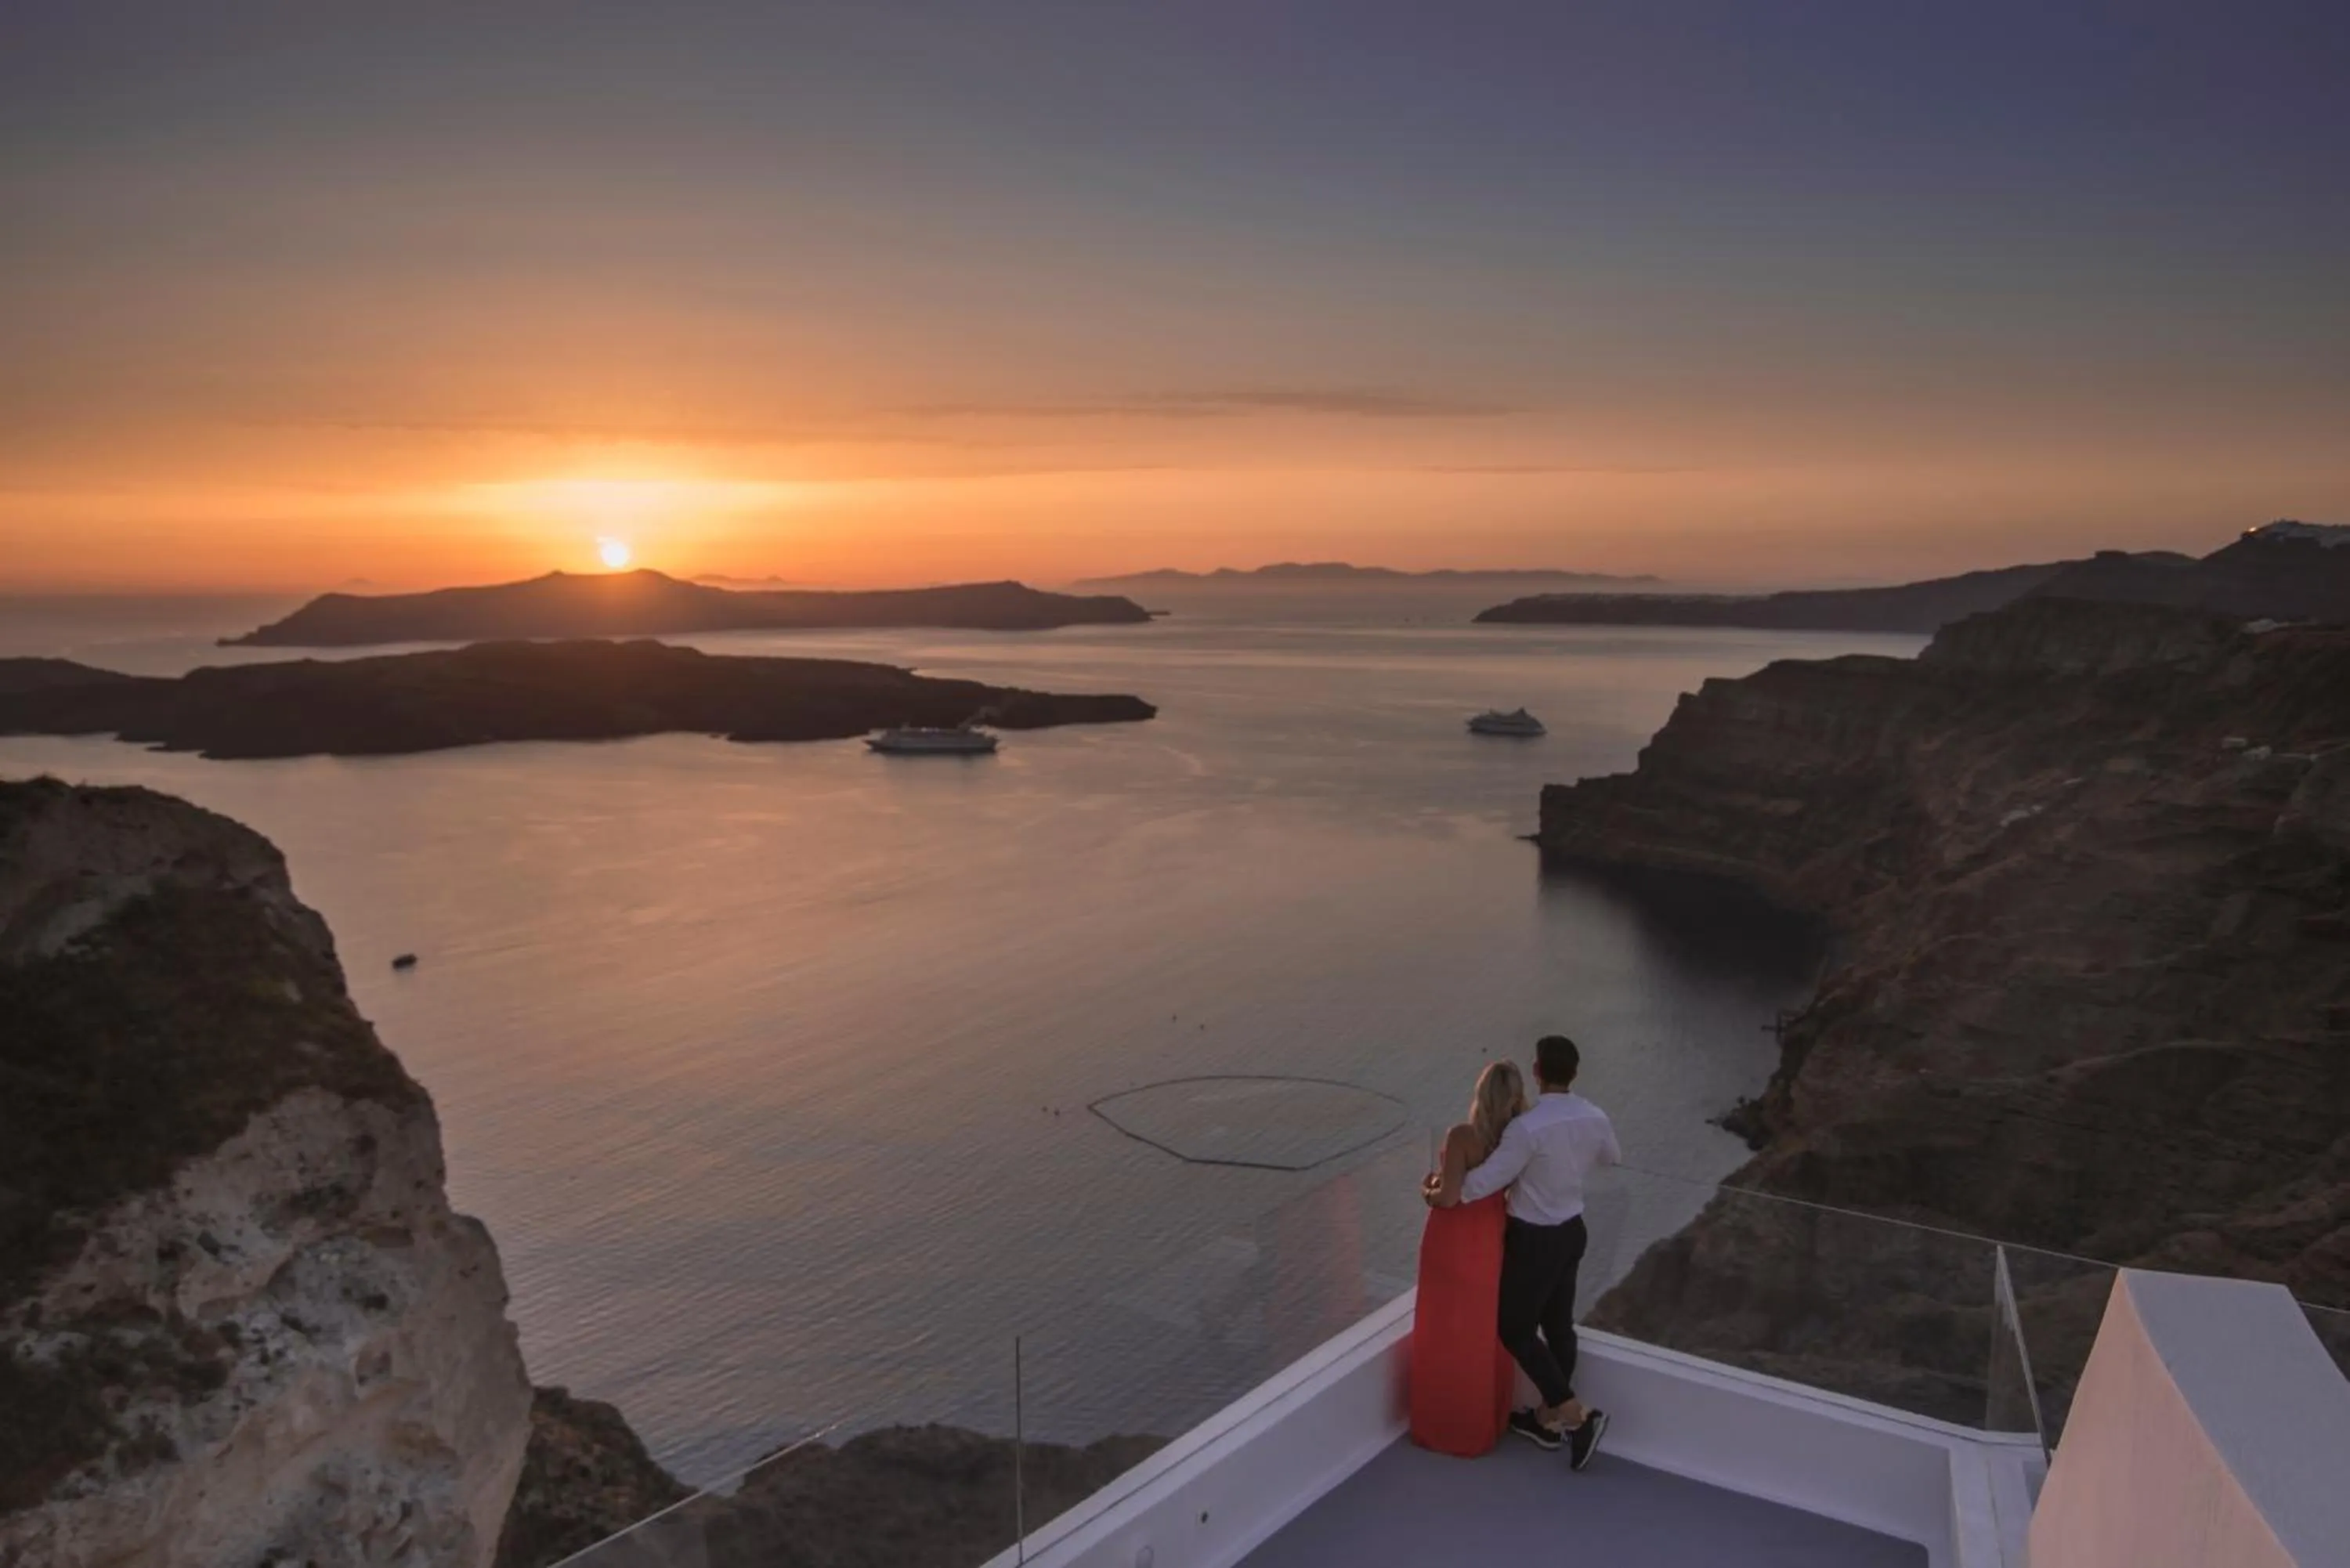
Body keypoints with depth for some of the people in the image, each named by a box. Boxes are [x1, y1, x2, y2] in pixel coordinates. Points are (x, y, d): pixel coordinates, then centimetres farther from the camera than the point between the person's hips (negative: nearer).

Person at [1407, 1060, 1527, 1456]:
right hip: (1491, 1242, 5)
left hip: (1453, 1244, -5)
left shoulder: (1462, 1137, -26)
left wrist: (1432, 1188, -6)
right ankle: (1486, 1424, 35)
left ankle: (1445, 1427, 24)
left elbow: (1450, 1197, -27)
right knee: (1488, 1335, 20)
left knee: (1446, 1338, 12)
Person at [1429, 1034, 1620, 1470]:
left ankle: (1576, 1413, 2)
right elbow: (1614, 1158, 17)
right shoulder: (1595, 1118, -5)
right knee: (1558, 1324, 18)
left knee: (1515, 1328, 6)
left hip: (1534, 1239, -8)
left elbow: (1485, 1181, -27)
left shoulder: (1528, 1128, -28)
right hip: (1572, 1231, 8)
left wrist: (1439, 1194, -11)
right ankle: (1548, 1419, 31)